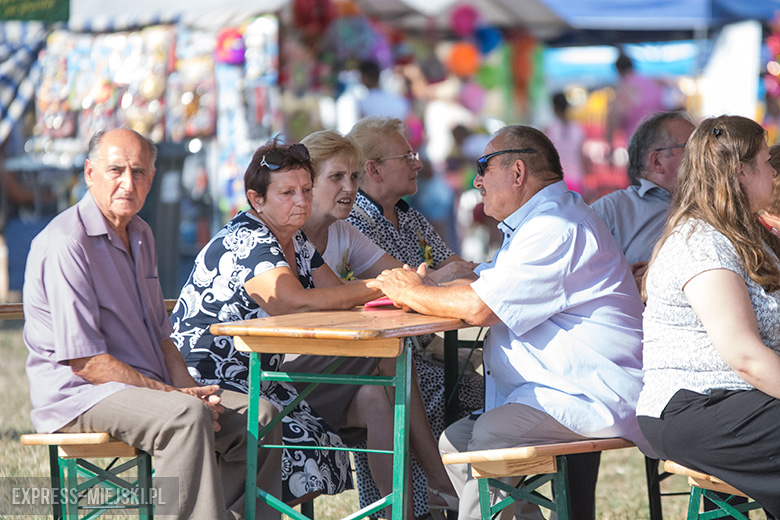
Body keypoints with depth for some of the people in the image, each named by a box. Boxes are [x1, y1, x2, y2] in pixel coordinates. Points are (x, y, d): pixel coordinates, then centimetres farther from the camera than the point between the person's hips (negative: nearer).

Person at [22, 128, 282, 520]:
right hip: (76, 395, -9)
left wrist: (189, 389, 2)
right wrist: (176, 396, -19)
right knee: (186, 416, -34)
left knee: (258, 416, -3)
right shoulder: (66, 244, -15)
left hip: (146, 388, 9)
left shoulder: (140, 236, 16)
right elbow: (85, 361, -19)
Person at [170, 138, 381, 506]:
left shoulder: (296, 242, 13)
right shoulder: (245, 242, -18)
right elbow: (295, 303, -32)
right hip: (208, 381, -10)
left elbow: (339, 296, 6)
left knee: (330, 449, -7)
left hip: (260, 378, 10)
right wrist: (379, 288, -29)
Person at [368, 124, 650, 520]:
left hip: (596, 398, -11)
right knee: (454, 440, 5)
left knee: (488, 436, -28)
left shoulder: (556, 228, -17)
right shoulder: (536, 223, 22)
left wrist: (413, 294, -4)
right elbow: (477, 284, 22)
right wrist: (419, 288, 2)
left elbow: (480, 307, -21)